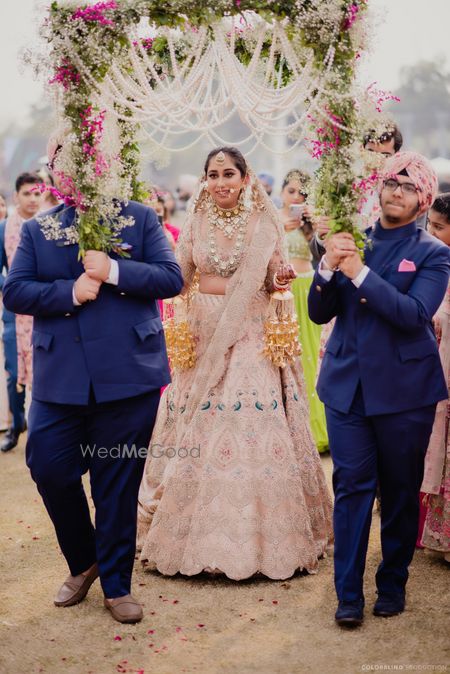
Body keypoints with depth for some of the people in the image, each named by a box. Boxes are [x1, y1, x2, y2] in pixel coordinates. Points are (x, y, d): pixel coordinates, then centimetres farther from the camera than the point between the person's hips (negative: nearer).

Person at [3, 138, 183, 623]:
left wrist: (114, 271, -17)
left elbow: (171, 277, -4)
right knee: (48, 469, -1)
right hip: (60, 378, 2)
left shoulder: (140, 218, 6)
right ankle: (82, 563, 26)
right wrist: (70, 292, -15)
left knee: (118, 484, 6)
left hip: (128, 375, -2)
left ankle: (116, 584, 22)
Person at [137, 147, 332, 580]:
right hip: (203, 336, 2)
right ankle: (199, 531, 12)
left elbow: (272, 283, 4)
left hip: (250, 338, -2)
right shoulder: (195, 224, 7)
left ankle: (259, 536, 4)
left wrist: (280, 277, -17)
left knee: (253, 429, -6)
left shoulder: (264, 224, 2)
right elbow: (176, 279, 5)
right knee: (197, 432, 1)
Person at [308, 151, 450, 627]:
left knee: (400, 490, 8)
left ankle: (393, 586, 23)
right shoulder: (353, 241, 8)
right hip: (347, 384, 2)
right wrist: (328, 267, -13)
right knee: (351, 486, 0)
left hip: (403, 388, -2)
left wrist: (360, 274, -22)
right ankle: (348, 594, 5)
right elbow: (319, 313, 5)